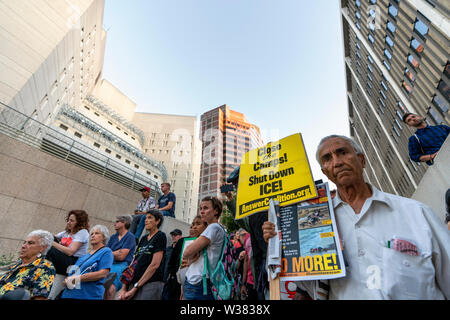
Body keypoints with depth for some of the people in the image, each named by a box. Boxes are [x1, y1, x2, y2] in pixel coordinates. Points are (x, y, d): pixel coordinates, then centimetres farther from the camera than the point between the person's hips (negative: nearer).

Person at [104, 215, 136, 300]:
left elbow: (121, 256, -8)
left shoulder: (130, 236, -2)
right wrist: (117, 253, -2)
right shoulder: (113, 237, 22)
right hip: (110, 264, 6)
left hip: (123, 265, -6)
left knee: (110, 286, -30)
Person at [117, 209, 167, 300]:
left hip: (151, 284, -6)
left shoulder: (160, 236, -7)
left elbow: (155, 265, -14)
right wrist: (124, 288, 2)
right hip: (134, 284, 6)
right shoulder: (143, 239, 15)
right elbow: (133, 264, 11)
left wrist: (135, 287, -12)